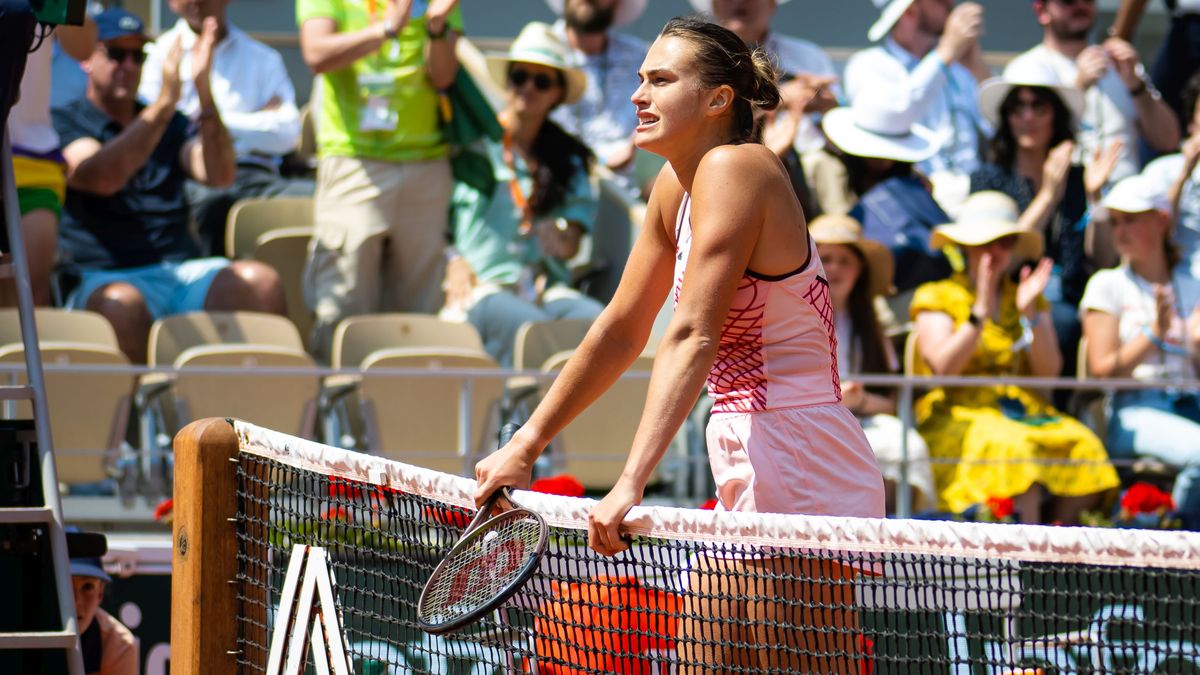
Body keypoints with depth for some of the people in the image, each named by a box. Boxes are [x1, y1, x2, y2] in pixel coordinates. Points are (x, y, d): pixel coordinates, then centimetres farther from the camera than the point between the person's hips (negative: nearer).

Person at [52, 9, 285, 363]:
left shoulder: (171, 124, 23)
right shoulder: (65, 123, 8)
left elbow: (219, 174, 2)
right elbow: (103, 178, -15)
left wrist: (204, 92, -12)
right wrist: (164, 103, -20)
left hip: (181, 270, 4)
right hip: (104, 278, -4)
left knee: (261, 281, -26)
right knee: (122, 306, -41)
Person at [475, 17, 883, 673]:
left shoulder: (732, 168, -15)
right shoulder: (676, 186, 13)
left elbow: (692, 338, -24)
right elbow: (621, 331, 21)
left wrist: (630, 484, -31)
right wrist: (525, 446, 20)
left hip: (803, 484, -10)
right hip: (752, 485, 10)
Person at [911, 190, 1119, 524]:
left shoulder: (1033, 300, 20)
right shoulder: (936, 297, 8)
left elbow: (1048, 371, 5)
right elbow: (943, 367, -8)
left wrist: (1029, 314, -7)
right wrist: (980, 311, -14)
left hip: (1025, 413, 4)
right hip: (957, 418, -4)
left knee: (1084, 448, -27)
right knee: (1014, 447, -37)